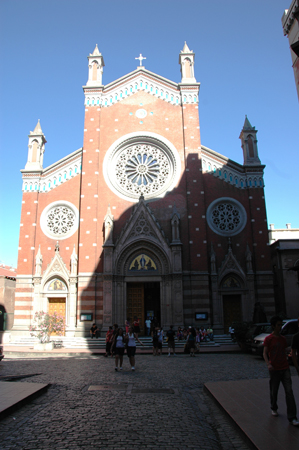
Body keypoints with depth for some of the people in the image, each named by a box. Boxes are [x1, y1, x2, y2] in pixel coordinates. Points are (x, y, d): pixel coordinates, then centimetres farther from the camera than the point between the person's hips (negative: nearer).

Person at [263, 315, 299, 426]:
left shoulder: (283, 339, 8)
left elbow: (284, 352, 18)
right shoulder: (268, 339, -7)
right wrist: (268, 364, -26)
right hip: (274, 370, -3)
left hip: (285, 369, 3)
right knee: (274, 391, 10)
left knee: (289, 392, -4)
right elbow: (265, 353, -11)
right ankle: (274, 408, 35)